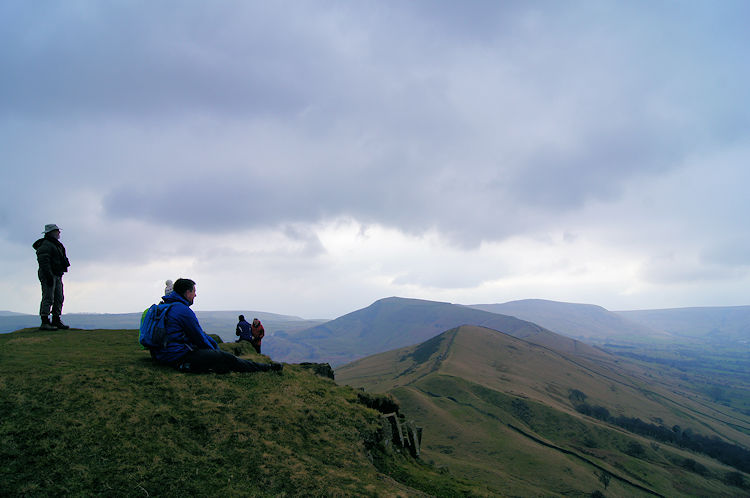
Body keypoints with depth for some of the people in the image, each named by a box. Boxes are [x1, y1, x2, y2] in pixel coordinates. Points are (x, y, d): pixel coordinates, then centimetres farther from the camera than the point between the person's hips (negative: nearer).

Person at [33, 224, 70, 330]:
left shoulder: (56, 245, 21)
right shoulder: (45, 245, -10)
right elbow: (43, 261, -19)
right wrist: (49, 276, -25)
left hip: (57, 275, 10)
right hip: (48, 275, -10)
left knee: (59, 298, 8)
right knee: (48, 298, -11)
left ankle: (56, 320, 13)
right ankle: (45, 322, -9)